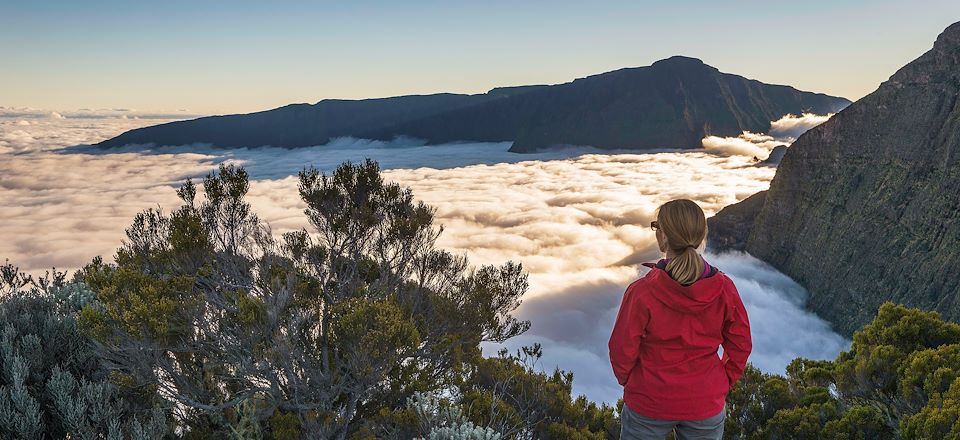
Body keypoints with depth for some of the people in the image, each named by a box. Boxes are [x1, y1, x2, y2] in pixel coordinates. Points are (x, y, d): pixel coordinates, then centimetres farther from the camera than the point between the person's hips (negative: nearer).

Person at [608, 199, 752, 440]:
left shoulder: (642, 292, -23)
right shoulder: (724, 289, -14)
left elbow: (622, 350, -13)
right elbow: (741, 346, -2)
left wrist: (629, 381, 7)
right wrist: (723, 384, 13)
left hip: (648, 405, -2)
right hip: (706, 405, 3)